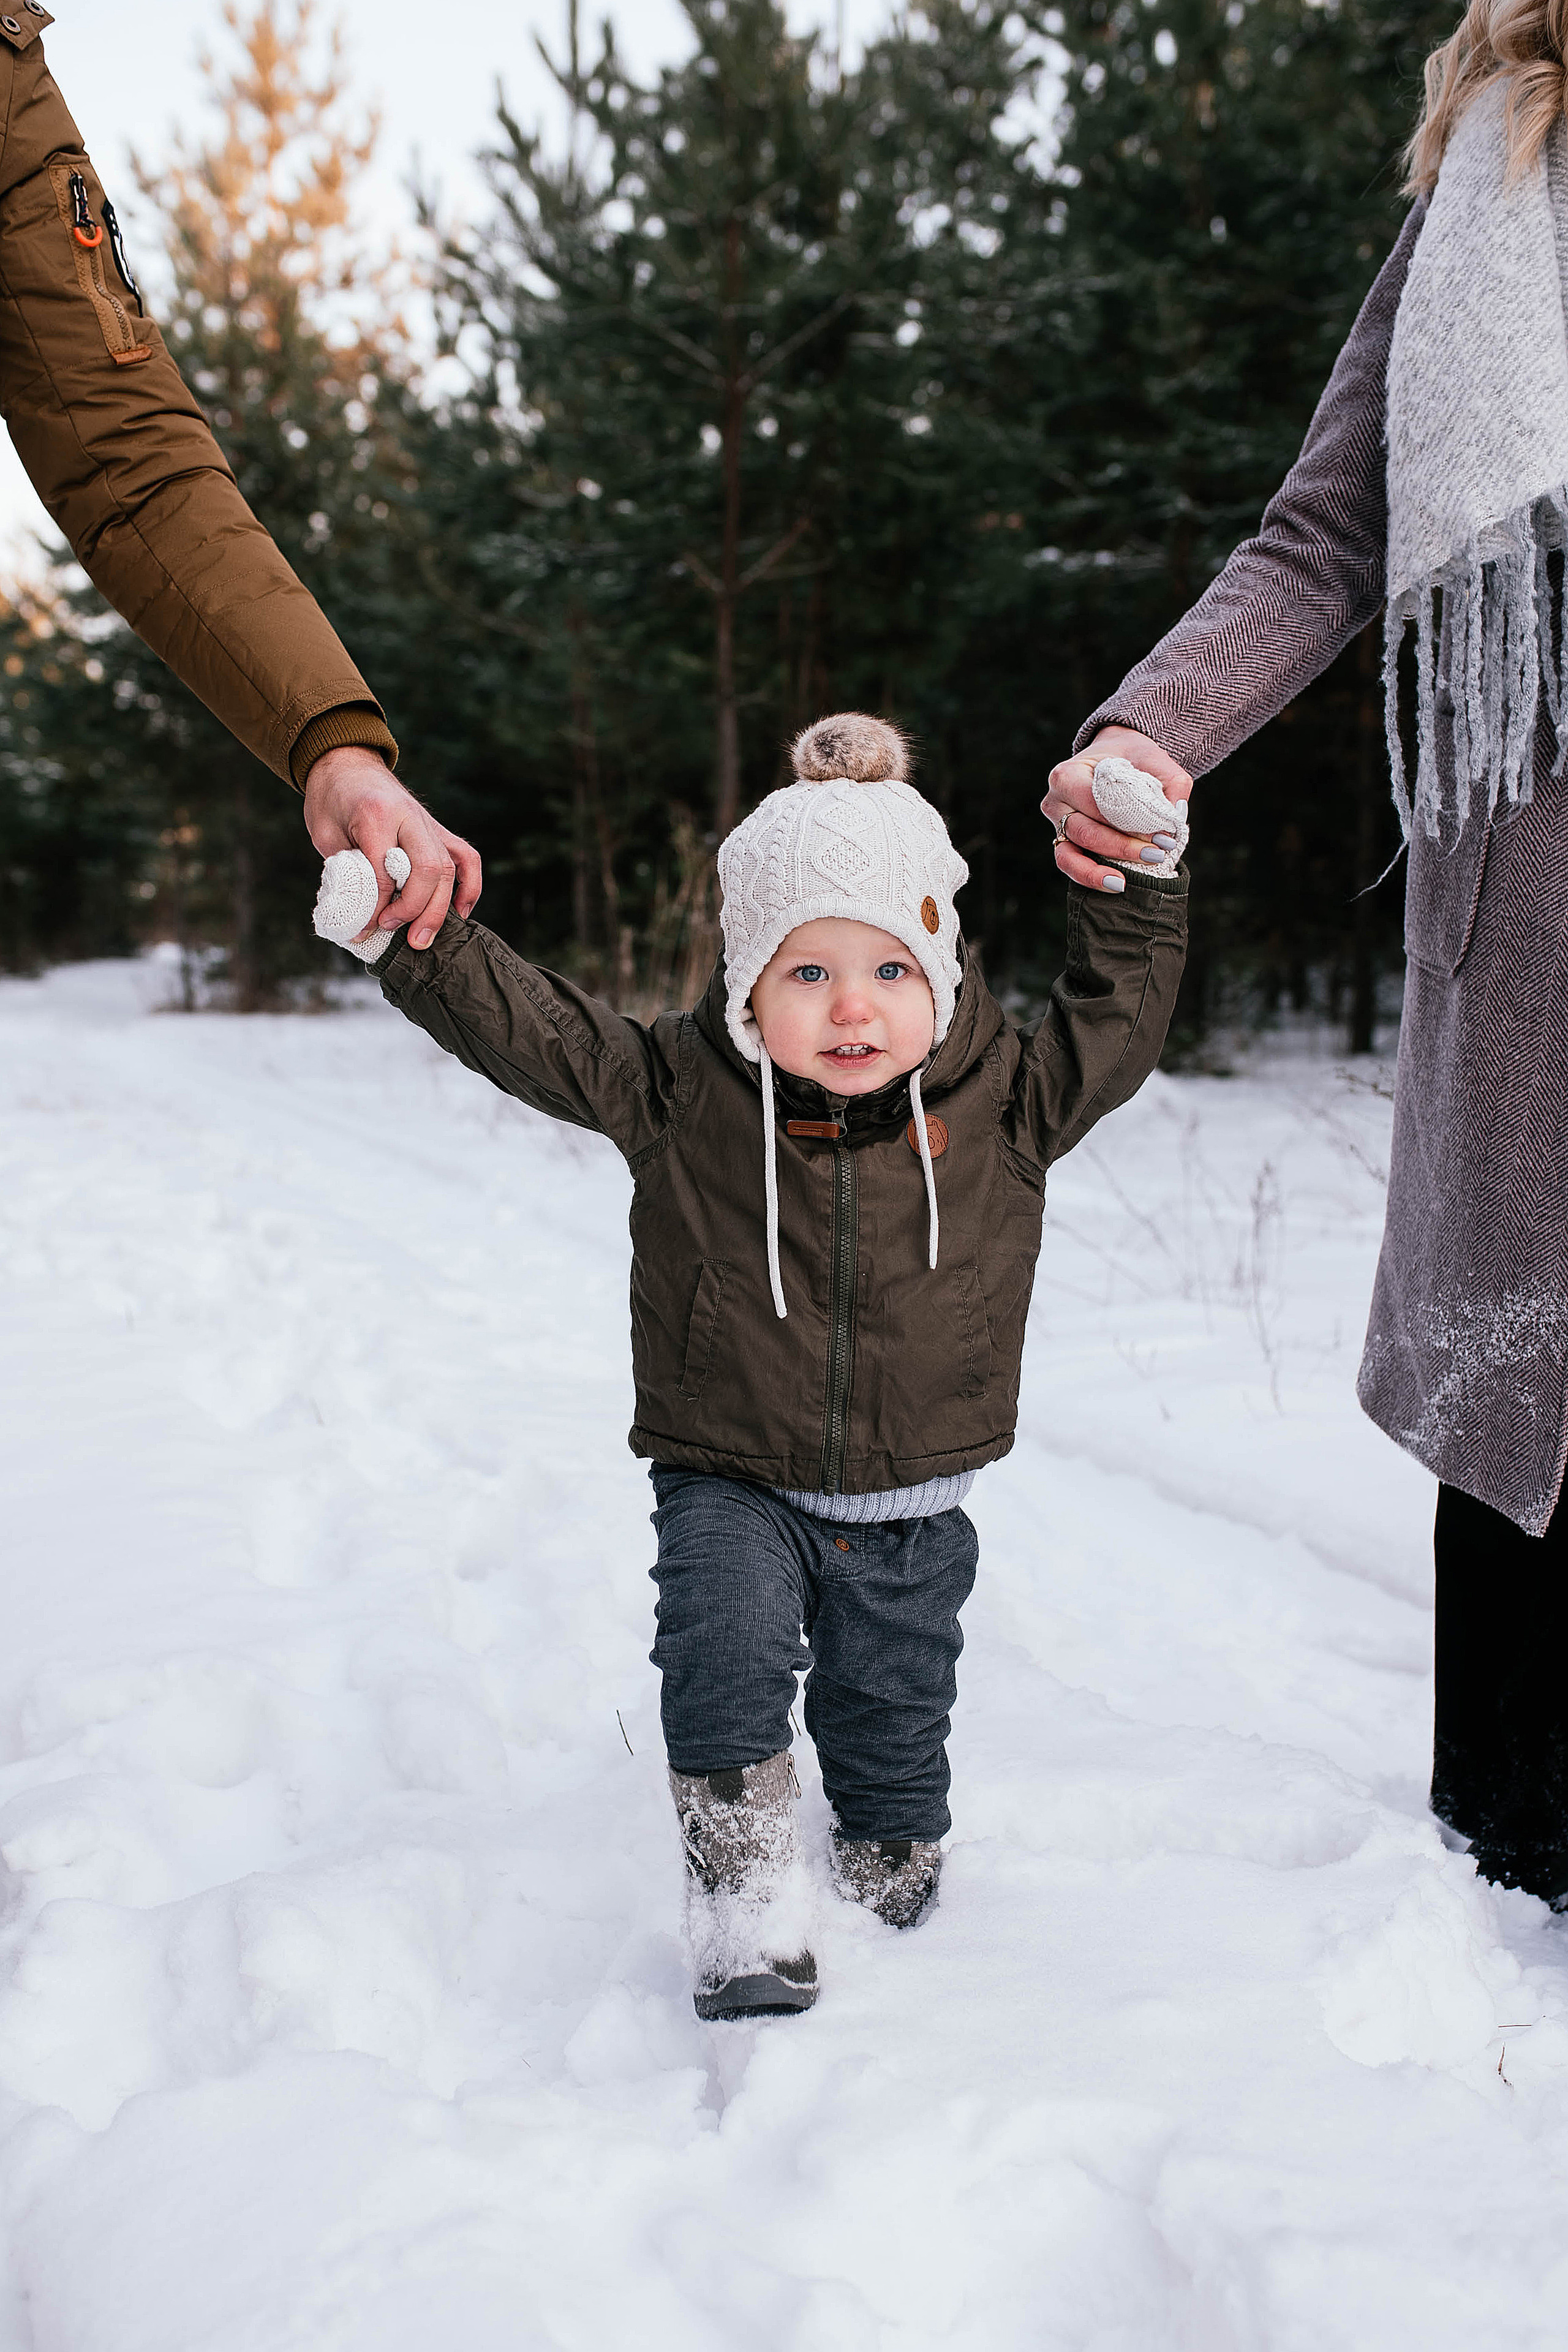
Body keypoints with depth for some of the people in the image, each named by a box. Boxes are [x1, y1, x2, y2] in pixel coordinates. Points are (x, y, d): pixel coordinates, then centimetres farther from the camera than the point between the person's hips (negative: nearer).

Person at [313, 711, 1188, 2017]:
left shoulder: (1006, 1101, -8)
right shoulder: (676, 1089, -12)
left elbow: (1119, 1019, 2)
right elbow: (527, 1026, -13)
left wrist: (1142, 879, -8)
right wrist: (411, 939, -26)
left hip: (911, 1501, 2)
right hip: (731, 1480, -2)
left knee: (892, 1707, 15)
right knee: (727, 1641, -27)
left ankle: (893, 1871, 43)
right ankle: (748, 1907, -14)